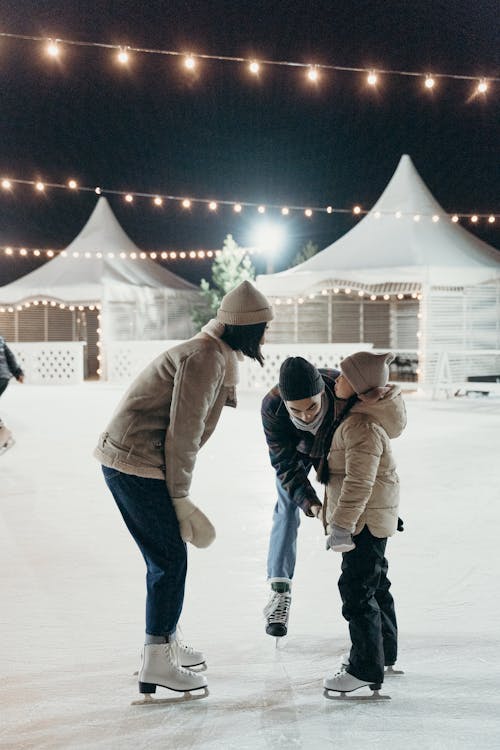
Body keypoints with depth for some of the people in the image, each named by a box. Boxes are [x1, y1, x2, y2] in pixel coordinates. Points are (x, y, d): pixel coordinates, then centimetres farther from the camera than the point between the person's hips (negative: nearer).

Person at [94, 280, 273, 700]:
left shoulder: (217, 357, 16)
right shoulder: (206, 358, -17)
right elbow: (183, 430, -19)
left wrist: (178, 491, 13)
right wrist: (180, 494, -12)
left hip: (125, 461, 10)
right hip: (138, 465, -10)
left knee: (166, 558, 18)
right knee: (170, 560, -4)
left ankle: (166, 643, 32)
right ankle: (156, 664, 2)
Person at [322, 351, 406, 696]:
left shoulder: (362, 426, -26)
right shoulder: (365, 415, 8)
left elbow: (359, 482, -29)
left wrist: (341, 525, -28)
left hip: (365, 520, -11)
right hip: (375, 518, 11)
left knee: (357, 590, -5)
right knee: (375, 583, 22)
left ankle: (366, 668, 1)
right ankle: (384, 651, 37)